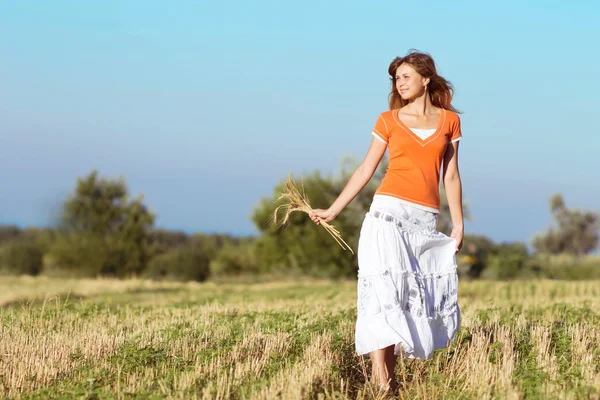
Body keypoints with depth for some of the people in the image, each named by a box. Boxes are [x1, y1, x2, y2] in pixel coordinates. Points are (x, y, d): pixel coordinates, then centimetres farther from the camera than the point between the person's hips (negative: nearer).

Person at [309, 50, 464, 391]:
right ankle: (379, 378, -15)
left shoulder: (449, 120, 10)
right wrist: (333, 211, 6)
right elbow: (366, 170, 10)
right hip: (389, 212, -2)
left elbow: (451, 176, 12)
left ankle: (390, 374, 3)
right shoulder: (388, 120, 7)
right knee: (385, 288, -12)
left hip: (426, 221, 2)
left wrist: (459, 224, 8)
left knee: (417, 295, -2)